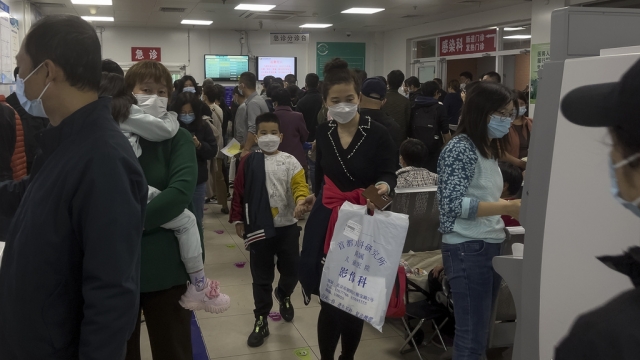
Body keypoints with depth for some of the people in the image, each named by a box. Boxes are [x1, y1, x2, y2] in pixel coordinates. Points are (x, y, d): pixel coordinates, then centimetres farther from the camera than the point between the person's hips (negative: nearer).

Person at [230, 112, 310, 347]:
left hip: (287, 227, 1)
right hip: (259, 229, 0)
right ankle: (261, 320, 20)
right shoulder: (249, 162, 0)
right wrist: (238, 220, 1)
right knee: (261, 277, 7)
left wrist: (301, 201, -33)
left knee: (292, 271, 12)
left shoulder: (290, 161, 0)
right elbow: (239, 191, 3)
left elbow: (299, 184, -12)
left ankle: (284, 295, 45)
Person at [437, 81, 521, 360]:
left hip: (490, 246, 9)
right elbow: (454, 204, -22)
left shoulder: (489, 149, 13)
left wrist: (513, 208, 6)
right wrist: (506, 207, -22)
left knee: (480, 332, 15)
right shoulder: (460, 148, -13)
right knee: (472, 336, -4)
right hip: (468, 249, -9)